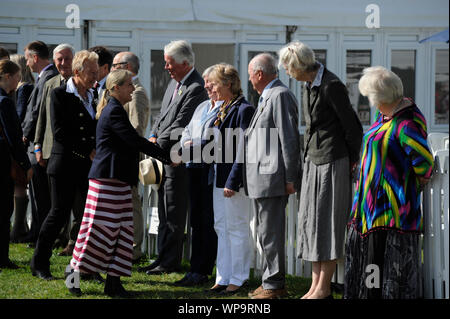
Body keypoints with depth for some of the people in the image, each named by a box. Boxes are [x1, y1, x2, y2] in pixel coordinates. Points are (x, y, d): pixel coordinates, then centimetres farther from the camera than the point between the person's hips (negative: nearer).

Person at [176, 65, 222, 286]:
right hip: (196, 168, 8)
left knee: (209, 220, -5)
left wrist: (197, 145, -17)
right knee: (197, 219, 9)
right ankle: (196, 270, 13)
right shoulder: (202, 107, 21)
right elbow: (187, 132, 24)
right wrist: (185, 144, 2)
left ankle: (201, 271, -2)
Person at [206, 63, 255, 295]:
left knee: (236, 228, -1)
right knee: (221, 227, 12)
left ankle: (238, 279, 7)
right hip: (219, 176, 9)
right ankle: (223, 278, 20)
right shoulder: (223, 109, 13)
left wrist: (233, 182, -21)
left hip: (235, 179, -9)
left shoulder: (244, 110, -15)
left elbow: (242, 150, -18)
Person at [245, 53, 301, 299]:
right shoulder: (266, 97, 19)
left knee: (271, 232, -7)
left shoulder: (280, 96, -12)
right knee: (266, 231, 15)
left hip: (271, 178, -11)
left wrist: (289, 178, -18)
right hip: (261, 178, 11)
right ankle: (272, 282, 22)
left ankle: (274, 284, -2)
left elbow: (289, 139, -16)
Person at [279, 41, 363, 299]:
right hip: (314, 160, 9)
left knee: (328, 221, -4)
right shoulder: (309, 86, 10)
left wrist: (351, 164, -5)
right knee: (312, 220, 9)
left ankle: (324, 287, 3)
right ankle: (316, 284, 14)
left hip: (332, 161, -9)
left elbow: (353, 128, -13)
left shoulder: (331, 86, -17)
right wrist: (308, 157, 16)